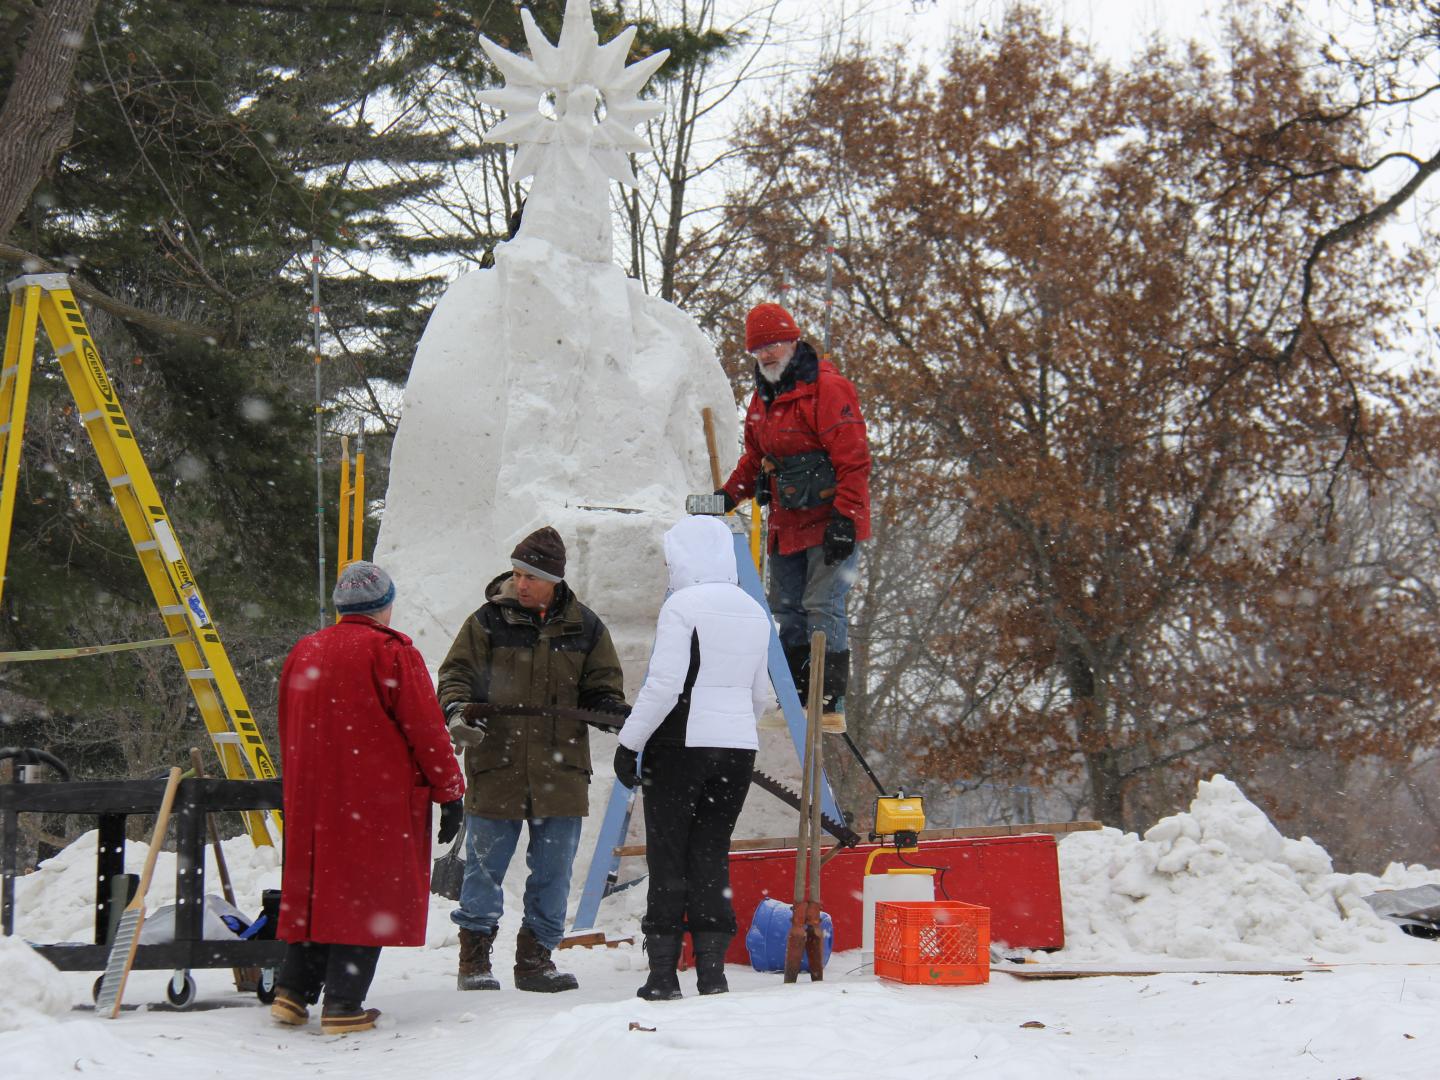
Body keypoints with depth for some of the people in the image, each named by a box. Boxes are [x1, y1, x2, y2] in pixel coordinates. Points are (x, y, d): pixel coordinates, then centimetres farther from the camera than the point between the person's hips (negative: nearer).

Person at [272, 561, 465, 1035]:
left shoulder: (303, 653, 12)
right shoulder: (390, 651, -8)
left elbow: (289, 733, 20)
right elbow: (425, 728, -10)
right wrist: (449, 791, -3)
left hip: (312, 797, 6)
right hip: (378, 797, -6)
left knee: (318, 887, 15)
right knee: (366, 891, -1)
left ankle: (293, 988, 9)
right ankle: (343, 1005, -2)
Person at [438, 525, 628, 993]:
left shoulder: (584, 627, 7)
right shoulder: (488, 622, 0)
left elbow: (601, 686, 13)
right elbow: (456, 672, 1)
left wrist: (609, 708, -10)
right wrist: (456, 709, -19)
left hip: (560, 772, 2)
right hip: (495, 768, -2)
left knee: (552, 874, 8)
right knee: (484, 867, 4)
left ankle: (536, 958, 21)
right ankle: (474, 959, 16)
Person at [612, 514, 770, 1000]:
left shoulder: (682, 606, -9)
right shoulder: (754, 612, 12)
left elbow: (664, 684, -16)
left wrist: (629, 743, -10)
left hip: (682, 744, -6)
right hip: (739, 747, 6)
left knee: (668, 857, 2)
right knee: (712, 855, 11)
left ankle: (663, 973, 3)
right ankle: (712, 969, 7)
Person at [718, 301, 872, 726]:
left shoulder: (826, 388, -12)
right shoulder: (763, 396, 15)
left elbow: (853, 459, -17)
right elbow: (755, 458, 25)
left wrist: (845, 519, -22)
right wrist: (729, 493, 10)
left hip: (829, 522, -9)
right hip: (786, 524, 9)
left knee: (822, 607, -10)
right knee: (787, 609, 10)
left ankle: (830, 706, -6)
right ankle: (797, 702, 17)